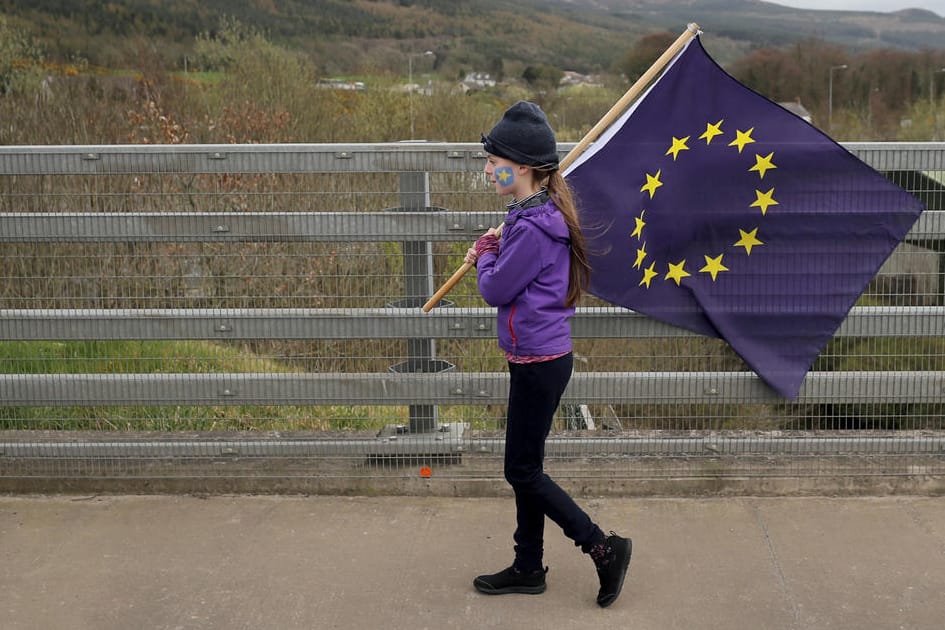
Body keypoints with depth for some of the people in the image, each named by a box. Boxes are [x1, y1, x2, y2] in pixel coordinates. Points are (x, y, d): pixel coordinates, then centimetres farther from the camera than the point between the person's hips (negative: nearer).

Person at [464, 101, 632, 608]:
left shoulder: (533, 226, -23)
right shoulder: (537, 213, 8)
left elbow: (495, 290, -16)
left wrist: (484, 255, 1)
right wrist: (494, 254, 1)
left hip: (539, 361, -10)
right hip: (538, 355, 10)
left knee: (522, 471, 2)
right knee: (525, 466, 17)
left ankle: (604, 548, 12)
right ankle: (528, 568, 29)